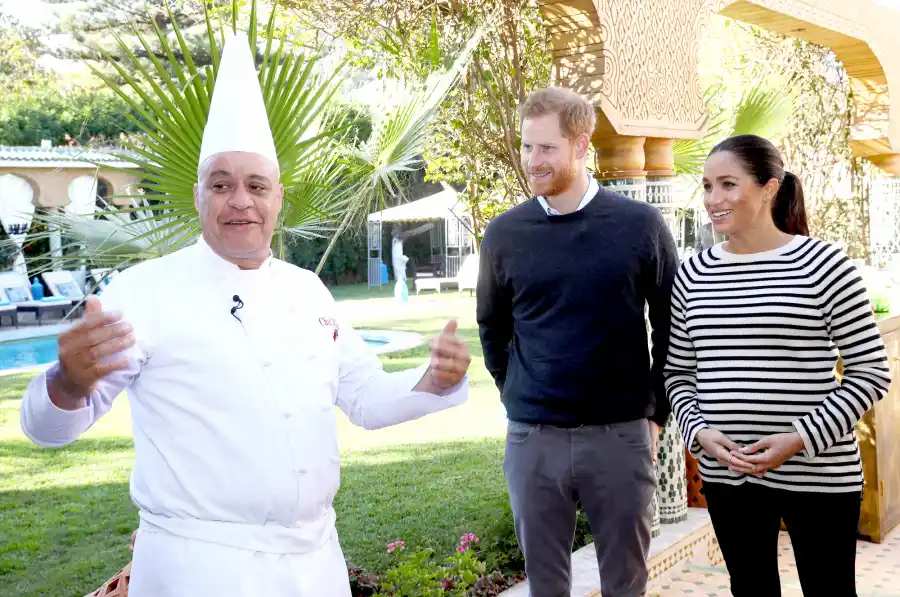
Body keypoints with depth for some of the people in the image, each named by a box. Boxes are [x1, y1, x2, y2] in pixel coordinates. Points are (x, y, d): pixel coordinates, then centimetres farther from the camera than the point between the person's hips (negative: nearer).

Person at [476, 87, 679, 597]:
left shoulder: (641, 225, -4)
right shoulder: (505, 234, 0)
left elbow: (672, 326, 4)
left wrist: (656, 412, 4)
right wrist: (518, 398, 10)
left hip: (621, 433, -1)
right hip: (532, 437, 1)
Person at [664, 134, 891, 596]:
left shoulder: (823, 265, -9)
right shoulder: (694, 274, 3)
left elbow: (871, 373, -6)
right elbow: (678, 372, 10)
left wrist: (801, 438, -16)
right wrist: (700, 431, -8)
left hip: (817, 473, -3)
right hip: (726, 473, 4)